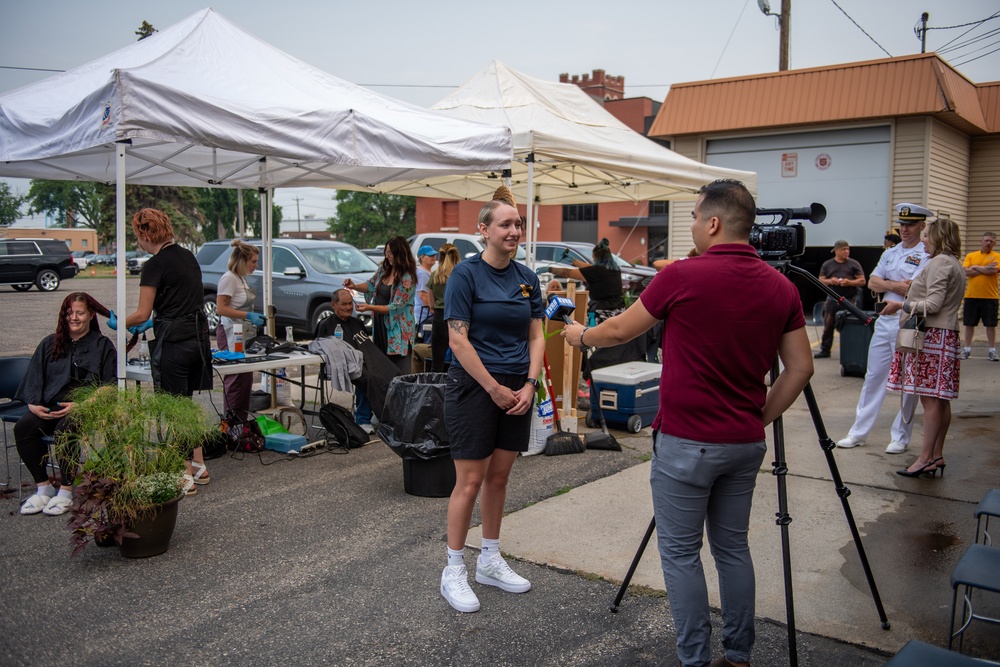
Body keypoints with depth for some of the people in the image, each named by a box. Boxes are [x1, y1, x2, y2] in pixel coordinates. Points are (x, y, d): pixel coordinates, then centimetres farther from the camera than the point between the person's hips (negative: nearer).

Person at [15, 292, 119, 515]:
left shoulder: (102, 345, 9)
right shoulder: (50, 344, 21)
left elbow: (110, 385, 0)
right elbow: (33, 377, 15)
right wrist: (33, 403, -5)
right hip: (50, 407, 4)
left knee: (65, 429, -35)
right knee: (23, 428, -26)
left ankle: (66, 491, -19)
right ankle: (43, 488, -13)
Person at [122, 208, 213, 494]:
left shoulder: (155, 265, -13)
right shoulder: (187, 256, 11)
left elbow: (142, 314, -13)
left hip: (173, 342, -8)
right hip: (198, 337, 8)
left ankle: (185, 478, 7)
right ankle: (199, 467, 25)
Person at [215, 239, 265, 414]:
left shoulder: (242, 277, 14)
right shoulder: (229, 278, -14)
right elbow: (221, 308, -19)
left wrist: (254, 317, 12)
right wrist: (249, 316, -20)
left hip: (244, 334, 10)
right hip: (231, 334, -10)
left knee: (246, 378, 11)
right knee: (236, 379, -8)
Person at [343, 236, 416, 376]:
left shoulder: (407, 279, -17)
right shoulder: (384, 268, 6)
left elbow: (395, 307, -18)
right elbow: (372, 284, 22)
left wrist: (369, 307, -21)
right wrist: (355, 286, 4)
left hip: (397, 331, -7)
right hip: (379, 323, 7)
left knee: (399, 371, -6)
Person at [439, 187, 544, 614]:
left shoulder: (527, 278, 8)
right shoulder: (466, 274, -10)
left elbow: (536, 336, 9)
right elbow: (458, 340, -14)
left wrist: (529, 384, -4)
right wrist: (495, 389, -14)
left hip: (516, 390, 6)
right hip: (474, 386, -6)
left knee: (499, 477, 14)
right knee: (470, 481, -1)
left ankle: (491, 562, 28)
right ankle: (454, 571, 13)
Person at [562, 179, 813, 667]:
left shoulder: (683, 276, -14)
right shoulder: (781, 288, 2)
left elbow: (620, 331, -1)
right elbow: (800, 369, 5)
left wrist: (581, 336, 18)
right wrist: (760, 417, 12)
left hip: (686, 441, -6)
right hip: (745, 443, 6)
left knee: (681, 552, 7)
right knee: (732, 547, 18)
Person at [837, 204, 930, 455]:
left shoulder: (927, 255, -6)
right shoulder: (890, 253, 16)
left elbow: (912, 289, -17)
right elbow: (872, 283, 7)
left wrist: (886, 284, -5)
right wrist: (897, 285, -7)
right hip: (884, 321, 7)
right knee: (873, 377, 9)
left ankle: (900, 437, 12)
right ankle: (858, 433, 14)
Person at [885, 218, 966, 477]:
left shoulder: (939, 263, -11)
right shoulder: (956, 264, 20)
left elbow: (933, 304, -18)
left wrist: (901, 305, -11)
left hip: (932, 336, -10)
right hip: (947, 335, 10)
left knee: (930, 398, -9)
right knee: (940, 399, 9)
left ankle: (926, 458, -7)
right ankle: (937, 456, 14)